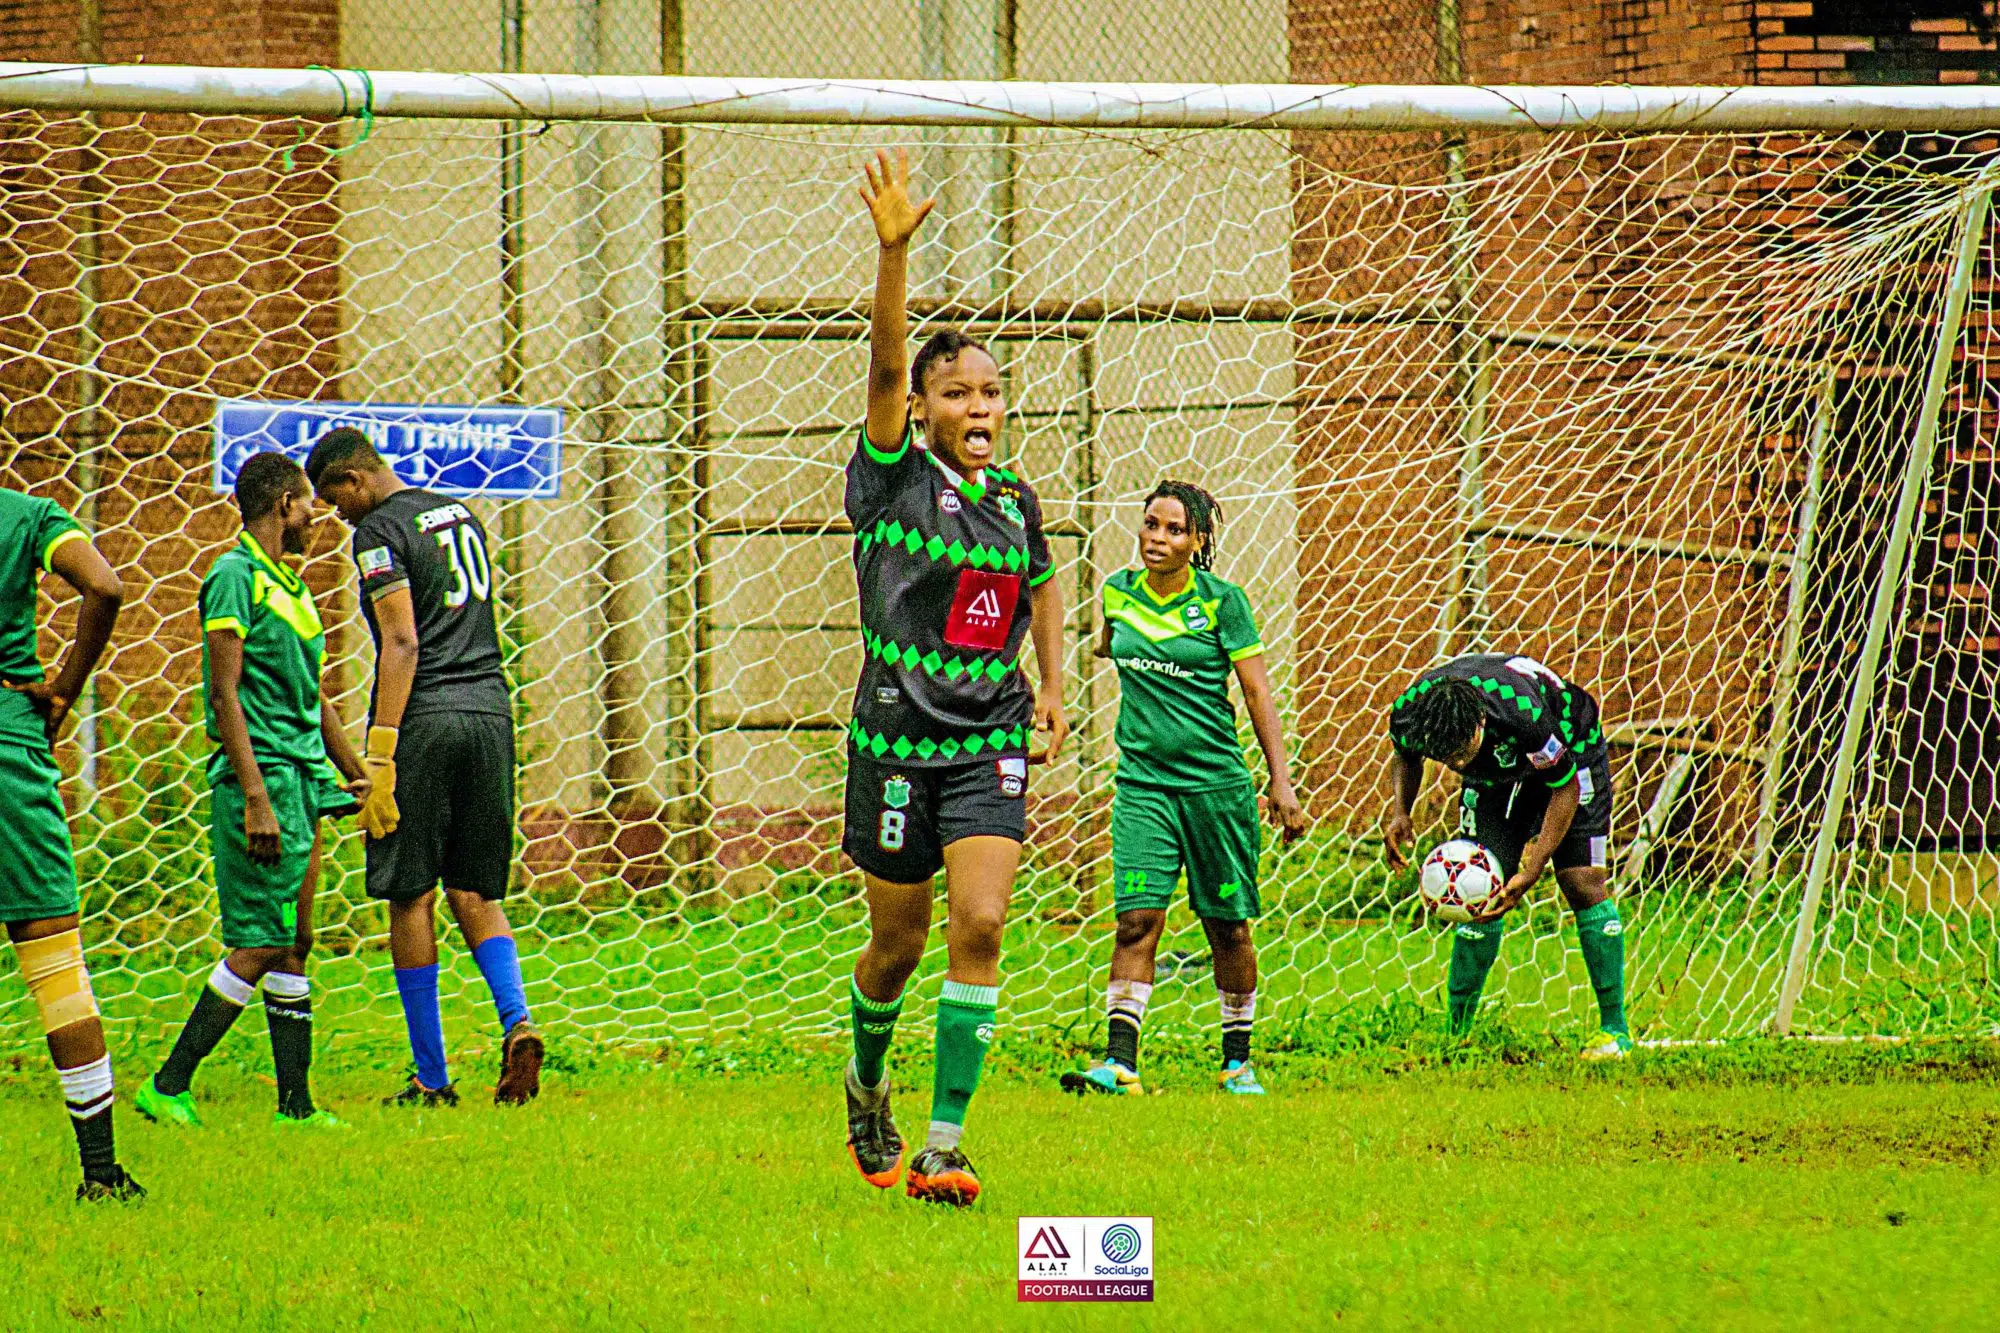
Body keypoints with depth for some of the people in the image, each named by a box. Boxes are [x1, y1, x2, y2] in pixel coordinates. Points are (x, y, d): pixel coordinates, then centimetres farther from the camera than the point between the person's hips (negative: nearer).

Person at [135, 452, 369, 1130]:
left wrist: (354, 770, 23)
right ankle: (169, 1086, -6)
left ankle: (296, 1102, 8)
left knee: (294, 947, 7)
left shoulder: (289, 584, 19)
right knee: (259, 947, -11)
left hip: (303, 782, 9)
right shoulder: (236, 577, -9)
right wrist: (256, 798, -21)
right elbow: (225, 693, -15)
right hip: (260, 775, -9)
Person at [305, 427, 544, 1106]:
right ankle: (517, 1022, -13)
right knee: (475, 893, 11)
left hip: (424, 717, -7)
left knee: (412, 898, 1)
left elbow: (402, 645, -15)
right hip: (490, 707, 7)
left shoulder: (380, 532, -7)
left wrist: (379, 756, -17)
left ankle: (431, 1077, 2)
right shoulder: (461, 515, 17)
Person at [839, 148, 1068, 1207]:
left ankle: (944, 1146, -14)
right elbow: (885, 365, -19)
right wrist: (894, 252, -32)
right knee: (898, 940, 7)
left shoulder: (1014, 496, 8)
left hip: (991, 740, 2)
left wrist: (1052, 686, 14)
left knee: (979, 928, -14)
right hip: (898, 733, -2)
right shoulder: (895, 478, -4)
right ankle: (866, 1084, 38)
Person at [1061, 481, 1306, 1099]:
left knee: (1228, 926, 6)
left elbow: (1257, 691, -5)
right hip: (1142, 780, 2)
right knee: (1136, 919, -11)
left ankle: (1237, 1061, 20)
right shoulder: (1118, 591, 3)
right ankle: (1120, 1063, -17)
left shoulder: (1222, 601, -6)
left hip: (1216, 783, -2)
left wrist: (1280, 780, -8)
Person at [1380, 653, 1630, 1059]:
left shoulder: (1525, 716, -43)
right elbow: (1404, 755, -2)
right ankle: (1456, 1029, 0)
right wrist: (1398, 809, -21)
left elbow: (1565, 787, -25)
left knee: (1583, 884, -12)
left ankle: (1614, 1029, -5)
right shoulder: (1408, 716, -30)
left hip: (1572, 751, -4)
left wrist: (1532, 871, -31)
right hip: (1495, 773, 4)